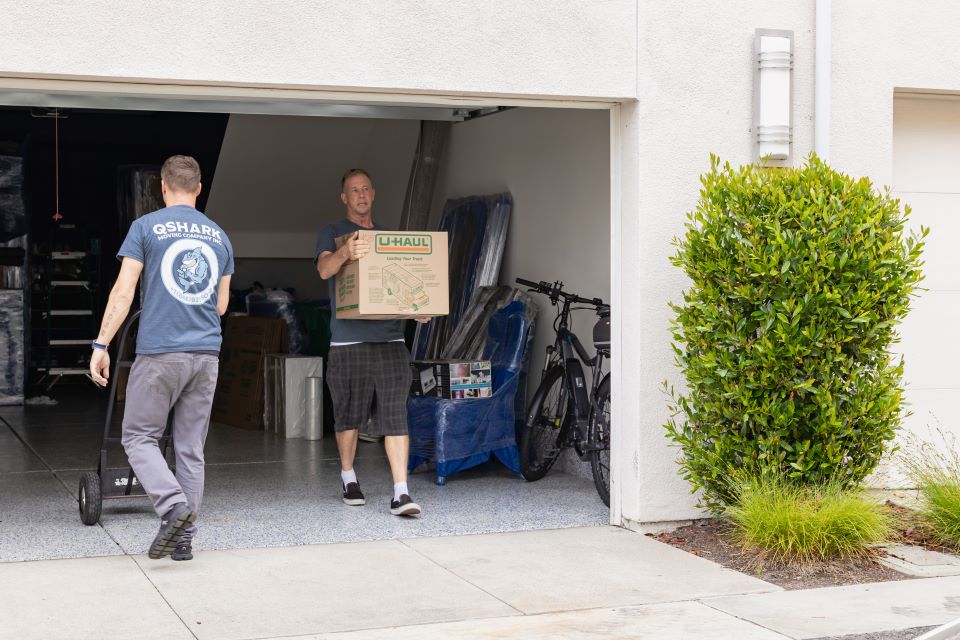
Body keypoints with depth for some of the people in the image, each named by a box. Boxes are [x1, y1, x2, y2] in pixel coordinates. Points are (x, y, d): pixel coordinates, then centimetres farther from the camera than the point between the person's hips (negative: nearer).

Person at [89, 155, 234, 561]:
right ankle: (184, 539, 9)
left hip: (159, 353, -4)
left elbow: (123, 292, -7)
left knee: (140, 438, 6)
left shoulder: (146, 227, 0)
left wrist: (101, 345, -4)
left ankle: (174, 506, -16)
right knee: (190, 448, 9)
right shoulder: (219, 236, 13)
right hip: (206, 353, 4)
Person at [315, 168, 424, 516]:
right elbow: (324, 269, -12)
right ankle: (348, 477, 29)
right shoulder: (332, 234, 7)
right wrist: (345, 253, -35)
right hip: (348, 340, -2)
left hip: (390, 338, 2)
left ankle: (401, 493, -10)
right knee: (349, 416, 7)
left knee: (395, 416, -7)